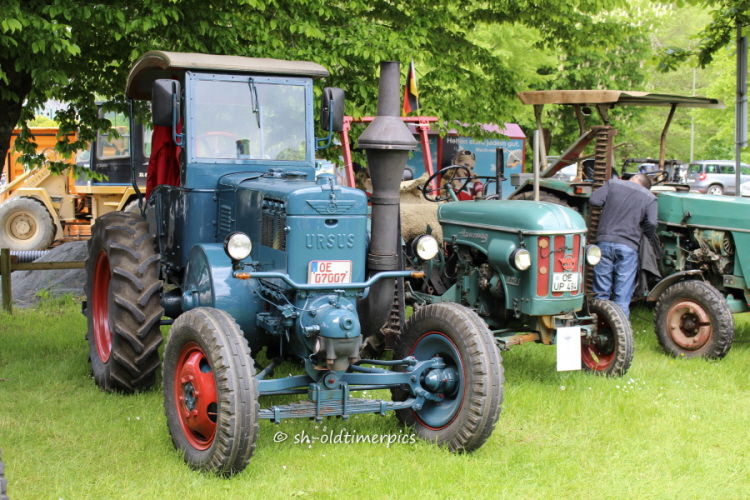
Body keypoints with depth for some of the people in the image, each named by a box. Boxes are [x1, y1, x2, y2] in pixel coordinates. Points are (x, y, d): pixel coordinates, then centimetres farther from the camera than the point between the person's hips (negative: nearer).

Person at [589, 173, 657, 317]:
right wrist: (650, 236, 12)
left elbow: (594, 200, -1)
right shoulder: (650, 198, 6)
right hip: (628, 246, -1)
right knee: (622, 296, 4)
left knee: (601, 294, 10)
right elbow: (651, 223, -8)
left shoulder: (613, 184, 8)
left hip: (605, 242, 1)